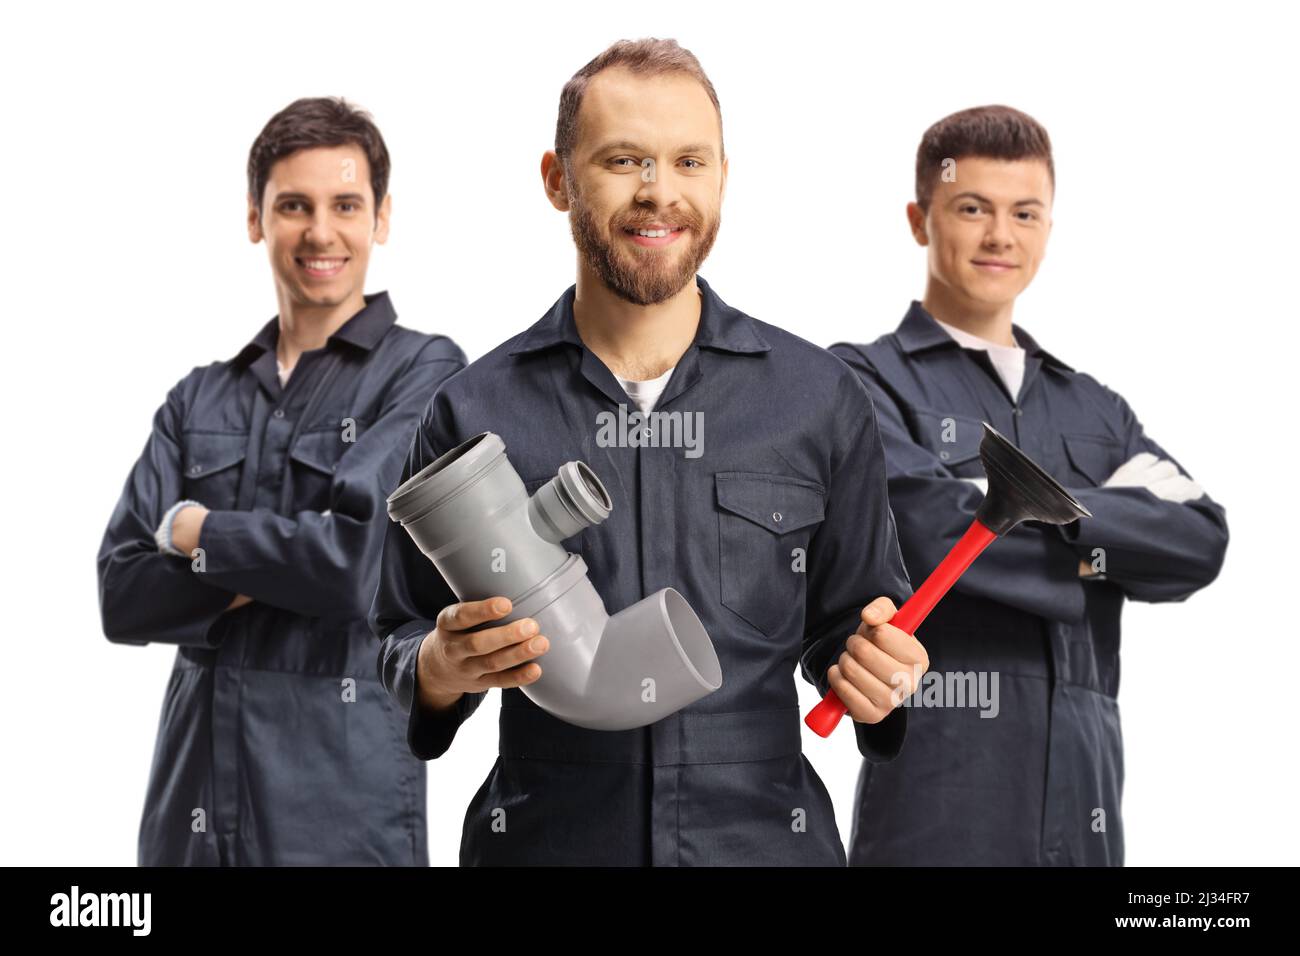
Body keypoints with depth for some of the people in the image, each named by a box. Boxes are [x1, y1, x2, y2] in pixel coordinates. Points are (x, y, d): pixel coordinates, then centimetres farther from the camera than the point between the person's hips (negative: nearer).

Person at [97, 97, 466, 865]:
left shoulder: (424, 371, -4)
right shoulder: (201, 400, 9)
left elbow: (357, 560, -16)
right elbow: (122, 597, 1)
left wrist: (195, 532, -3)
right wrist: (276, 572, -13)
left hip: (345, 785, -4)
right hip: (192, 782, 4)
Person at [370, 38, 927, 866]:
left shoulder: (821, 397, 0)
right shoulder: (474, 410, -2)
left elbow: (844, 614, 8)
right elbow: (401, 635, 5)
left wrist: (874, 674, -13)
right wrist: (442, 669, -16)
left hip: (768, 834, 1)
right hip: (543, 837, 0)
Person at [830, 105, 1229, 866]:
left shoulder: (1093, 408, 15)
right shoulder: (865, 380, -1)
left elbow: (1203, 542, 1)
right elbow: (928, 530, -17)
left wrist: (1038, 506, -11)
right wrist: (1101, 546, -3)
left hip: (1083, 793, 5)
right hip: (936, 795, -5)